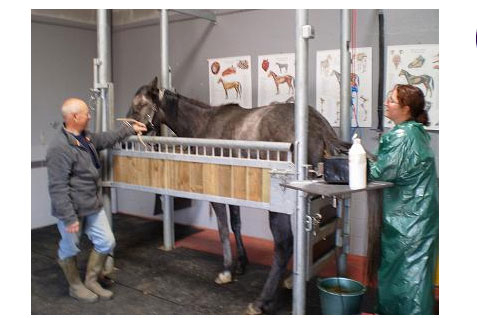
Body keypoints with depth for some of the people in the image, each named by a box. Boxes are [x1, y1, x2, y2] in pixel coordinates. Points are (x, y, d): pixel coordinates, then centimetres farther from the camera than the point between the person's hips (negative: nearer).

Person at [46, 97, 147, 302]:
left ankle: (91, 281, 31)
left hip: (93, 206, 9)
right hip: (73, 209, -9)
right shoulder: (59, 147, -23)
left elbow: (107, 139, 27)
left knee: (106, 243, 11)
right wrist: (69, 218, -23)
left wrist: (131, 129, 31)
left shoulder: (86, 137, 6)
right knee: (70, 248, 12)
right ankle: (75, 286, 34)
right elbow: (58, 187, -24)